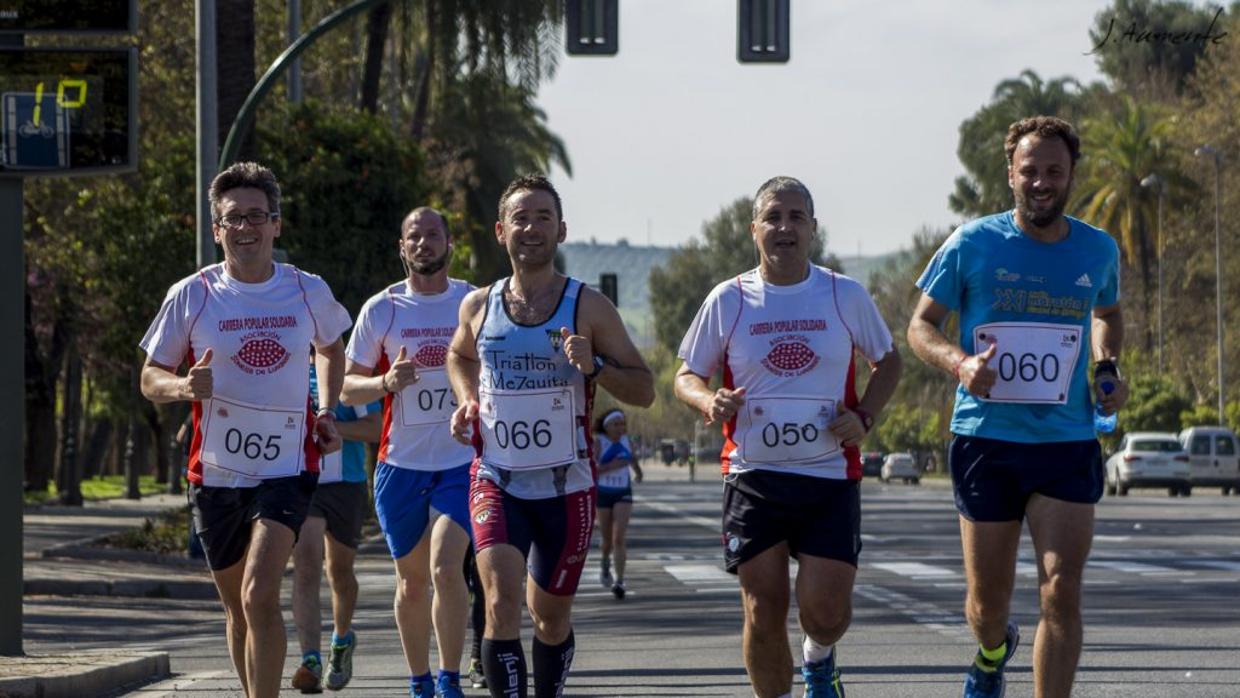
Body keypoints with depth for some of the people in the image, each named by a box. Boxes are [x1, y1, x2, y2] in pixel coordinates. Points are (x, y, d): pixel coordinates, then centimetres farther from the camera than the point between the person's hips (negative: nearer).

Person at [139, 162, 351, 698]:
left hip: (287, 468, -1)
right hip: (216, 471, 2)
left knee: (260, 596, -20)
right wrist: (185, 387, -19)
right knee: (238, 609, 11)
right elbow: (151, 378, 4)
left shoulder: (308, 292, 0)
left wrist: (327, 414, 7)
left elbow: (331, 349, 22)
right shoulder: (191, 296, -3)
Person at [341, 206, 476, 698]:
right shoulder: (380, 309, 1)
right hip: (401, 463, 1)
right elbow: (348, 388, 4)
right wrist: (388, 382, -16)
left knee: (446, 569, -18)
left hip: (462, 462, -1)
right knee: (412, 581, 9)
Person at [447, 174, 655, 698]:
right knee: (502, 603, -20)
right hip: (496, 482, 0)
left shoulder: (588, 307, -4)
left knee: (551, 618, 12)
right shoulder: (478, 306, 3)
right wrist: (467, 400, 7)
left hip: (566, 487, 0)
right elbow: (459, 355, 27)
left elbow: (644, 390, -4)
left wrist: (594, 366, -22)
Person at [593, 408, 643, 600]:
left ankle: (619, 581, -18)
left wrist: (637, 471, 34)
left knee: (620, 538, -15)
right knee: (607, 539, 12)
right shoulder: (598, 443, -12)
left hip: (623, 493, 1)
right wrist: (611, 466, -30)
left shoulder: (626, 441, 0)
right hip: (603, 493, -1)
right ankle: (605, 562, 47)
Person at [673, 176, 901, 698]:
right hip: (753, 478, 0)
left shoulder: (847, 296, 3)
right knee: (763, 612, -3)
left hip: (830, 477, 0)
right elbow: (686, 376, 10)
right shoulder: (728, 300, 2)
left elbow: (888, 361, 16)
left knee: (826, 610, -7)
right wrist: (710, 402, -13)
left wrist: (864, 417, -2)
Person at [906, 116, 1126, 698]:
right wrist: (959, 363, -17)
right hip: (986, 439, -1)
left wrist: (1109, 367, 7)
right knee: (987, 601, 9)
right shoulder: (972, 245, -3)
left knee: (1062, 593, -13)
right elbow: (921, 326, 4)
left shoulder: (1098, 251, 6)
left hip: (1068, 444, 1)